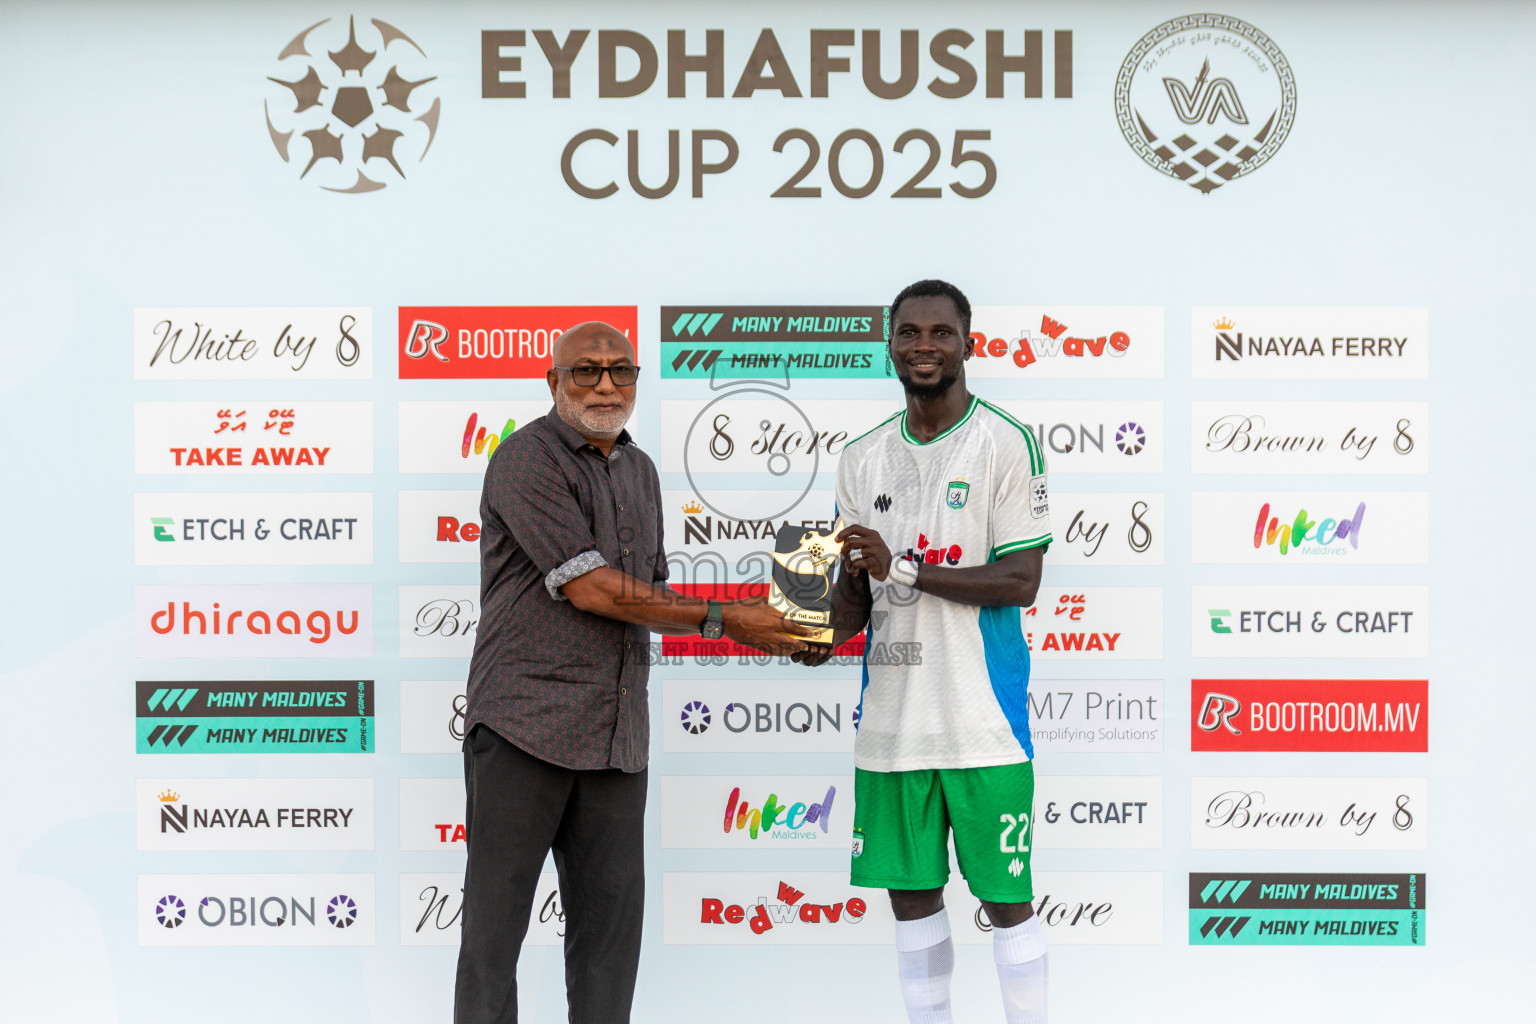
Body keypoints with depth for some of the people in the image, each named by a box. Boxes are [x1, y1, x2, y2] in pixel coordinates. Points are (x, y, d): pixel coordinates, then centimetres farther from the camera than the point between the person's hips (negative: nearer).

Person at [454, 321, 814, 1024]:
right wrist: (720, 620, -8)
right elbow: (591, 590, -15)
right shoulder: (528, 458, -8)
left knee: (611, 920, 9)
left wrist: (746, 624, 7)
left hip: (616, 733, 7)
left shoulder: (640, 471, 18)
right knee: (496, 914, 2)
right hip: (525, 722, -7)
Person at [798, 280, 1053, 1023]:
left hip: (982, 719, -5)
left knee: (1005, 898, 2)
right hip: (890, 718, 5)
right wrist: (824, 632, -8)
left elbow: (1020, 582, -11)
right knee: (911, 893, 13)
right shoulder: (862, 459, 11)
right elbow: (858, 588, 14)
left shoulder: (1007, 444, -5)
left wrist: (904, 569, -18)